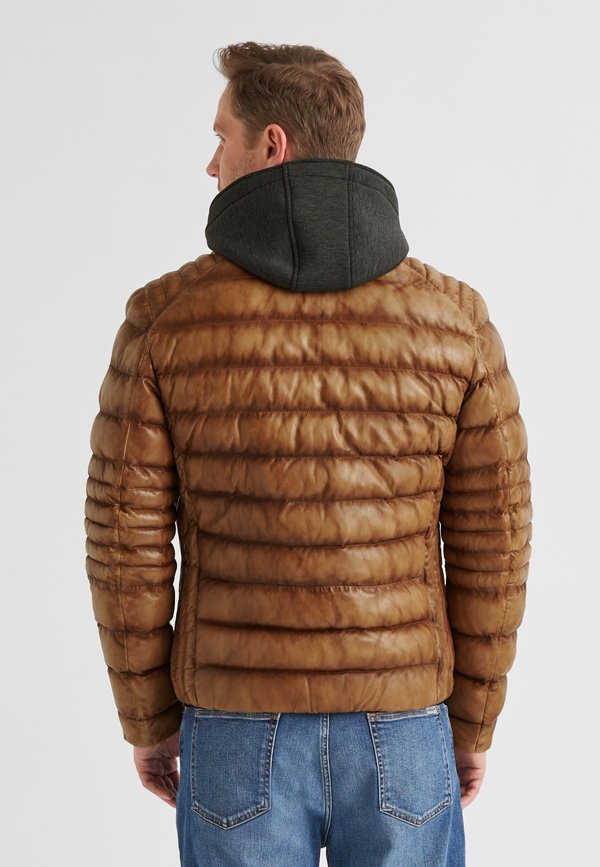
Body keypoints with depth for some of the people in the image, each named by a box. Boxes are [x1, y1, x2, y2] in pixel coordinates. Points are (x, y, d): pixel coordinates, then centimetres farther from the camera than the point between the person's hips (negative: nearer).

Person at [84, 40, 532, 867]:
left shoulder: (166, 318, -10)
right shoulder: (455, 318, -7)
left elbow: (127, 543, -7)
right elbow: (492, 544, -4)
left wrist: (148, 719, 8)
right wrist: (474, 726, 9)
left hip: (240, 733, 0)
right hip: (399, 735, 1)